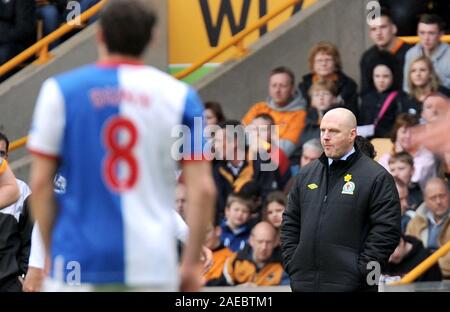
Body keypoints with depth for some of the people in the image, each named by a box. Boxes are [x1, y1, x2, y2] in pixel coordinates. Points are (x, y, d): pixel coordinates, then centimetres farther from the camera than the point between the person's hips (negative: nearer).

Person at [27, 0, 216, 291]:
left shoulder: (60, 90, 2)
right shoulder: (179, 95, 4)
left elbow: (41, 182, 2)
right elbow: (203, 188, 0)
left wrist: (51, 251, 11)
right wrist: (192, 262, 6)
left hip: (79, 257, -1)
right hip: (154, 262, 1)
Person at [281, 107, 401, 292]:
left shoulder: (376, 177, -3)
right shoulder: (307, 174, 16)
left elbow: (386, 231, -9)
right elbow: (290, 223, 21)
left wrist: (361, 271, -14)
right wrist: (291, 262, 8)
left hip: (349, 285, -5)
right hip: (304, 283, 5)